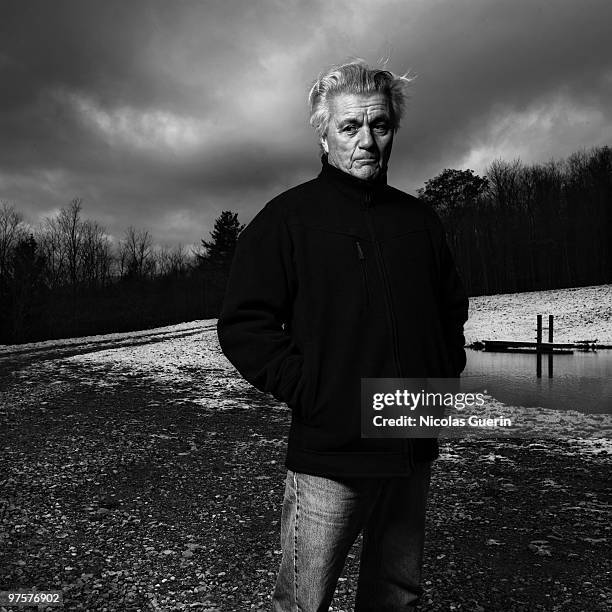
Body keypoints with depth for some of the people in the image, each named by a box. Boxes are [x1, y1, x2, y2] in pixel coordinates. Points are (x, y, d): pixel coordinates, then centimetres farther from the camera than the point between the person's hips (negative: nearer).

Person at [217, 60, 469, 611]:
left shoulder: (419, 218, 10)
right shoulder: (288, 217, -4)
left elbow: (453, 304, 22)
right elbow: (243, 324, -9)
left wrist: (443, 370, 9)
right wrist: (309, 391, -14)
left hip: (414, 450, 5)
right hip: (329, 455, -5)